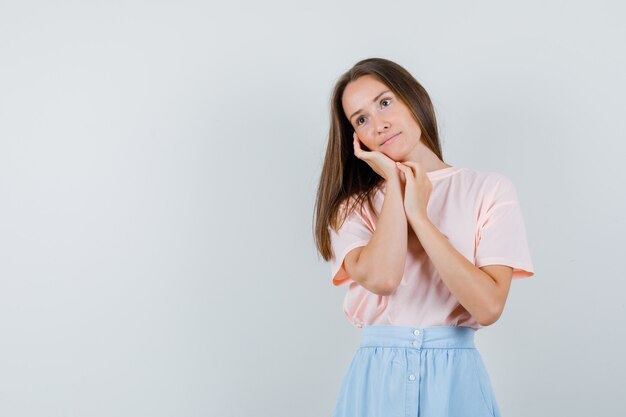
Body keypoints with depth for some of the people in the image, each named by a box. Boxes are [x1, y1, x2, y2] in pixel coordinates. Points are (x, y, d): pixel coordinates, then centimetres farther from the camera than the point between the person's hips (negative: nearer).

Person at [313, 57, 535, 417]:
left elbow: (489, 306, -13)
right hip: (376, 380, 1)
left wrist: (418, 215, -11)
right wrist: (394, 183, -7)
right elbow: (380, 278, -18)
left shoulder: (490, 190, -1)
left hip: (456, 378, -1)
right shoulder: (352, 208, 3)